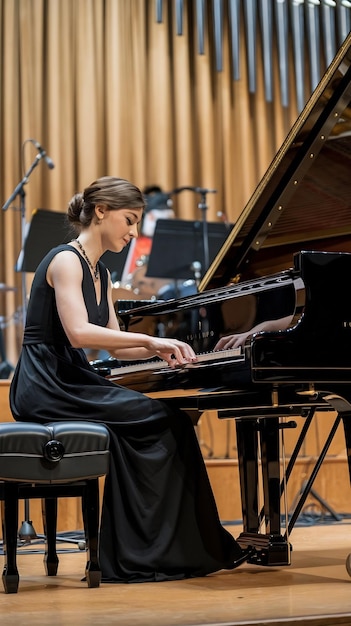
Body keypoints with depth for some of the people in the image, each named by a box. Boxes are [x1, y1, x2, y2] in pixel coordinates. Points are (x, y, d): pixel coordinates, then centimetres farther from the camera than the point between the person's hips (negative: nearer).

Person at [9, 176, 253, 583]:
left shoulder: (99, 273, 18)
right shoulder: (66, 260, -10)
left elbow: (115, 346, 18)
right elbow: (78, 333, -25)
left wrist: (159, 350, 1)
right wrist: (150, 340, -22)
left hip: (72, 384, 8)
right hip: (47, 388, -8)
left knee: (167, 423, -8)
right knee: (168, 421, -13)